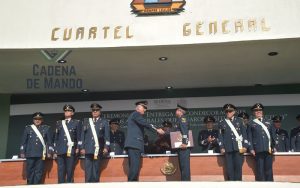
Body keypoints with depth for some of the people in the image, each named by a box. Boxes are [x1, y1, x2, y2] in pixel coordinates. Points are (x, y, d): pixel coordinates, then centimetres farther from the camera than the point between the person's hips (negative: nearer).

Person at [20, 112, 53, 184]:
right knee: (30, 171, 2)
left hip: (41, 154, -1)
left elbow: (49, 141, 7)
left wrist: (49, 152, 0)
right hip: (30, 154, 1)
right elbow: (23, 141, 11)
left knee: (39, 172, -1)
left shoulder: (47, 128, 9)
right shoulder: (27, 128, 11)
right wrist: (22, 152, 5)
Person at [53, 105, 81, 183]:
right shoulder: (59, 123, 15)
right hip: (60, 150, 2)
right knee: (61, 171, 0)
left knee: (70, 171, -3)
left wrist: (78, 147, -5)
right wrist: (55, 151, 9)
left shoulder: (76, 122, 8)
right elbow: (56, 138, 14)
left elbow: (78, 136, 6)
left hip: (71, 150, -2)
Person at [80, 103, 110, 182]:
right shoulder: (86, 121, 15)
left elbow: (107, 136, 4)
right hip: (88, 149, 1)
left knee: (96, 169, -1)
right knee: (88, 168, -3)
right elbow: (82, 135, 11)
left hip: (98, 149, -1)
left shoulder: (104, 122, 10)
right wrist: (82, 148, 2)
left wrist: (106, 147, -8)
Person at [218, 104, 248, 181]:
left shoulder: (239, 121, 12)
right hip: (228, 149, 0)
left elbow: (244, 134, 9)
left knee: (238, 166, -4)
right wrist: (222, 147, 0)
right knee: (229, 168, -1)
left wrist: (245, 146, 0)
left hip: (239, 148, 0)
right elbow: (220, 136, 9)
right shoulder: (221, 123, 11)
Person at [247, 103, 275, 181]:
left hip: (268, 149, 3)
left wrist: (273, 147, 7)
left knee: (269, 169, 4)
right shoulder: (251, 124, 9)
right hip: (258, 150, -2)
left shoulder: (268, 122, 18)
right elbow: (249, 137, 4)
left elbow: (272, 135, 16)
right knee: (260, 169, -1)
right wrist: (251, 149, -4)